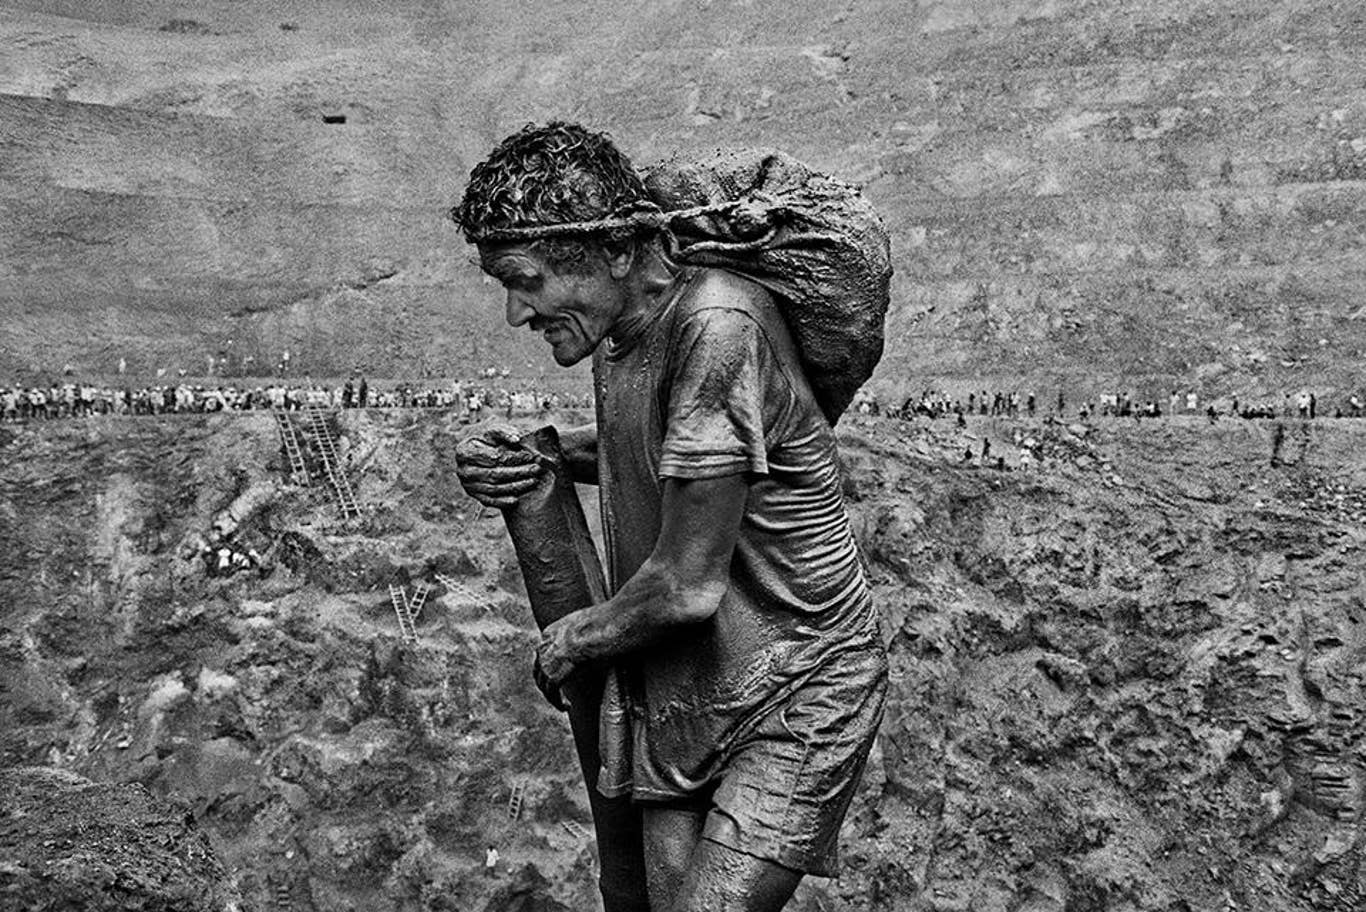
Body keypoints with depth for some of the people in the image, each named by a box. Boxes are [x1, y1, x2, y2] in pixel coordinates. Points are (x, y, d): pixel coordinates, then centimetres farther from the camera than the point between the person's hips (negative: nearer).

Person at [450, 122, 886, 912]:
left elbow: (687, 586, -25)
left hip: (795, 695, -7)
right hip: (675, 697, 8)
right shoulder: (618, 322, 1)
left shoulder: (720, 326, -26)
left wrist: (572, 641, -6)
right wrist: (531, 458, 4)